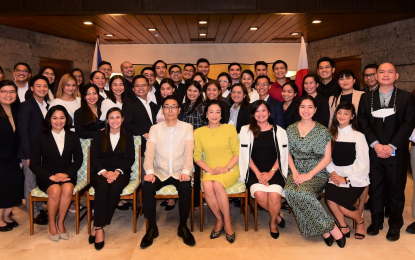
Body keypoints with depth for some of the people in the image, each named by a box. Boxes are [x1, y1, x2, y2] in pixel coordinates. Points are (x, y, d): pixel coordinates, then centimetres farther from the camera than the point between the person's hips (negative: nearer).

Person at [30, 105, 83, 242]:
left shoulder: (73, 137, 9)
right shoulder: (41, 138, 4)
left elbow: (78, 159, 7)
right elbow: (34, 163, 0)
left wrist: (66, 173, -11)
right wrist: (50, 176, -15)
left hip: (67, 174, 1)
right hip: (47, 176, -1)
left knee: (68, 189, -33)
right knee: (55, 190, -33)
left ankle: (60, 223, -12)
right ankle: (51, 224, -9)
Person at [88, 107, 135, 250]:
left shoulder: (128, 137, 12)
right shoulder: (99, 135, 12)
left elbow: (130, 159, 2)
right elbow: (94, 158, 3)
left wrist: (117, 172, -16)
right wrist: (104, 172, -16)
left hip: (120, 172, 0)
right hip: (100, 172, 0)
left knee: (115, 188, -33)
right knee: (103, 187, -34)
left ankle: (97, 227, -25)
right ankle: (99, 228, -31)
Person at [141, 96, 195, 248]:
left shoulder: (187, 128, 5)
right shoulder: (155, 129, 7)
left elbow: (189, 152, -8)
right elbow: (149, 152, -4)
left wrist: (186, 171, -25)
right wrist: (149, 171, -23)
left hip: (179, 172, -1)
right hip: (160, 172, 1)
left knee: (186, 186, -33)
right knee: (147, 186, -29)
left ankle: (183, 226, -11)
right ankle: (152, 227, -11)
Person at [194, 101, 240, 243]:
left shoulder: (230, 128, 5)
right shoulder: (199, 132, 8)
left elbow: (237, 153, 2)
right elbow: (197, 156, 5)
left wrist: (226, 168, -12)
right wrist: (209, 170, -10)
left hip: (230, 170, -1)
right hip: (210, 171, 2)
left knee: (217, 184, -33)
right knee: (207, 186, -32)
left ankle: (227, 222, -12)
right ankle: (219, 220, -8)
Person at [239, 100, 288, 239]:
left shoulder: (279, 131, 8)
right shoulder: (246, 130, 7)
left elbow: (282, 156, 6)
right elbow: (246, 155, 3)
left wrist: (271, 172, -8)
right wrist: (258, 173, -8)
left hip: (274, 171, 0)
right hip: (254, 171, 0)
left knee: (274, 195, -28)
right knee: (259, 194, -29)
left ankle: (273, 222, 4)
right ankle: (277, 216, 2)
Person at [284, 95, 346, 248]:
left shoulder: (323, 131, -1)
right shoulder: (291, 130, 8)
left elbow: (327, 158, -3)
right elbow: (288, 154, 9)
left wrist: (309, 175, -14)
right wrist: (295, 173, -8)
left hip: (317, 173, -3)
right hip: (297, 172, 3)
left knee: (303, 192, -34)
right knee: (290, 191, -30)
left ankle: (323, 229, -13)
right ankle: (331, 228, -20)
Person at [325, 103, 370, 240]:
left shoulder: (358, 136, -4)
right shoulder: (332, 134, 8)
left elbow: (363, 164, -7)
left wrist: (346, 179, -10)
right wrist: (332, 172, -11)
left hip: (355, 179, -3)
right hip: (337, 177, 3)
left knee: (343, 206, -17)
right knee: (330, 197, -24)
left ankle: (360, 222, 19)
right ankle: (343, 227, 2)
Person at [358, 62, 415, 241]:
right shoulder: (366, 97, 7)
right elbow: (362, 123, 0)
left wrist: (391, 146, -14)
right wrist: (376, 144, -12)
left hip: (397, 153, -1)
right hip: (373, 152, 1)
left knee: (396, 190, 8)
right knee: (374, 189, 9)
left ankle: (395, 225, 24)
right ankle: (376, 221, 26)